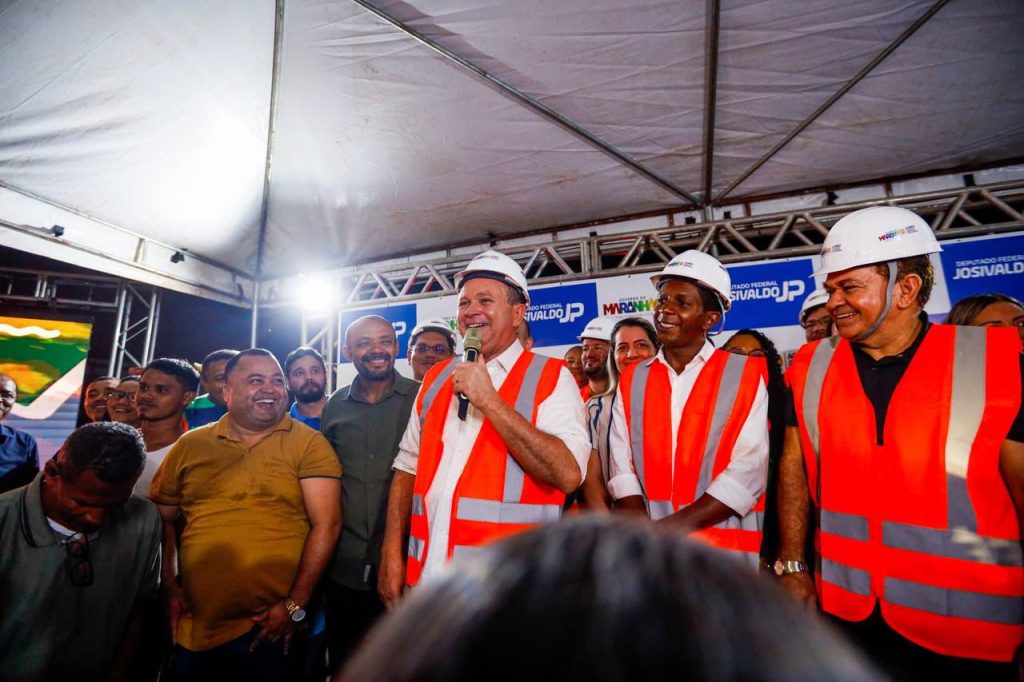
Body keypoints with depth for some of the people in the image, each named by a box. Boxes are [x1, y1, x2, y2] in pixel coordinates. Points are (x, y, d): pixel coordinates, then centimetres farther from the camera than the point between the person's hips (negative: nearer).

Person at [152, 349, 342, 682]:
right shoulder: (190, 445, 6)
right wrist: (169, 586, 5)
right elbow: (162, 520, 14)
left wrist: (295, 604, -12)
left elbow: (326, 524, -10)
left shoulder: (309, 443, -5)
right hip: (192, 626, 3)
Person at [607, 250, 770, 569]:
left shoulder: (745, 375, -3)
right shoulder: (631, 380, 6)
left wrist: (676, 525, -17)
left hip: (724, 549, -2)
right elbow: (623, 465, 0)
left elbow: (748, 470, -11)